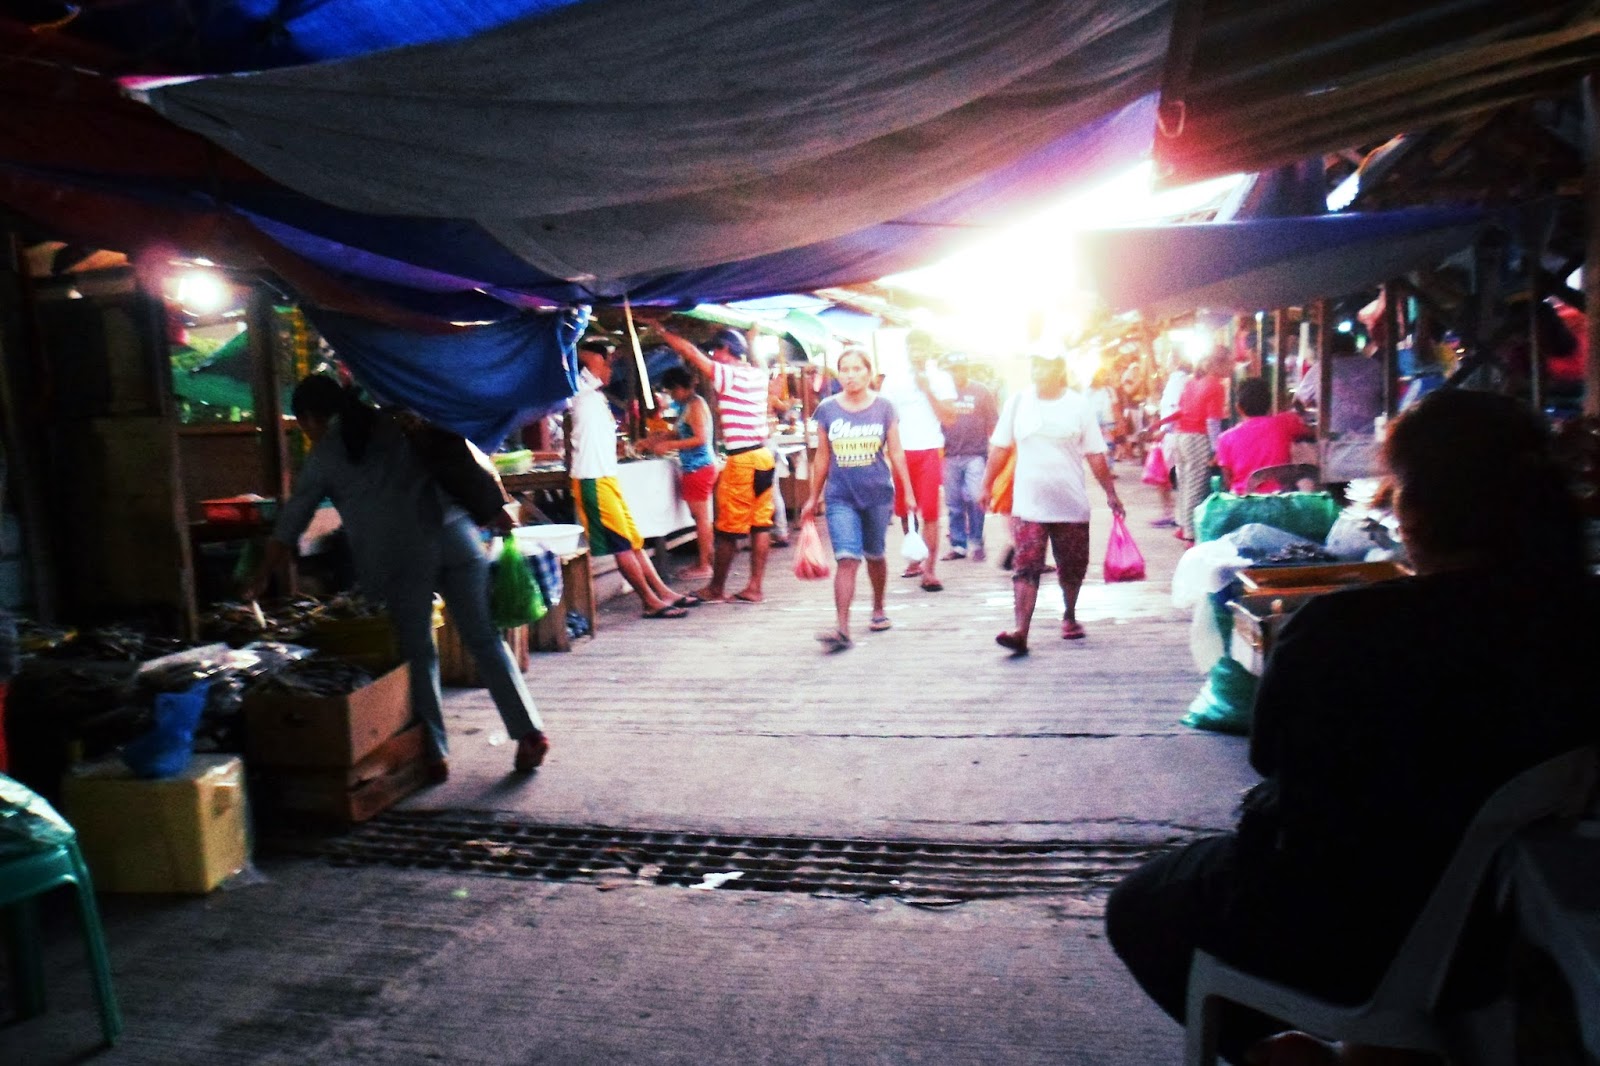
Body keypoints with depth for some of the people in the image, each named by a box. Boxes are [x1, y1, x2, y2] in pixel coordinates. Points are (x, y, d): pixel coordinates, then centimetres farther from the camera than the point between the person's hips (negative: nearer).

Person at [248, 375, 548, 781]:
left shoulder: (323, 456, 13)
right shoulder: (395, 422, 21)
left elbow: (290, 525, 18)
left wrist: (261, 578, 30)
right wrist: (495, 511, 13)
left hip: (400, 557, -3)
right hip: (455, 537, 3)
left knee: (418, 653, 8)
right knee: (484, 639, 7)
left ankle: (436, 753, 9)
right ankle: (530, 730, 3)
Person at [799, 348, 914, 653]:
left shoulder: (883, 408, 0)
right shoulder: (827, 409, 1)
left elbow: (896, 452, 3)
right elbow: (822, 456, 8)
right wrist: (813, 498, 11)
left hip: (878, 495, 1)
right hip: (840, 497, -1)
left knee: (874, 555, 15)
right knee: (847, 559, -13)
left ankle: (878, 609, 39)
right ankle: (842, 627, -17)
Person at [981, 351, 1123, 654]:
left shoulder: (1079, 405, -1)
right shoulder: (1018, 401, 1)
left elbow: (1095, 455, 3)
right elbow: (1000, 447, 8)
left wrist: (1110, 493, 3)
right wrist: (987, 485, 7)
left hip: (1071, 504, 1)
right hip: (1029, 505, -1)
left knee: (1072, 567, 14)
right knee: (1025, 568, -10)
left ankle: (1070, 616, 37)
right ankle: (1021, 632, -15)